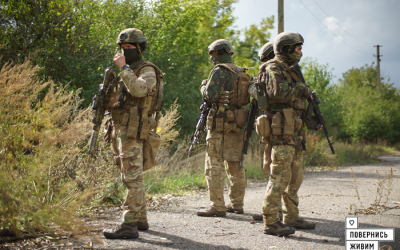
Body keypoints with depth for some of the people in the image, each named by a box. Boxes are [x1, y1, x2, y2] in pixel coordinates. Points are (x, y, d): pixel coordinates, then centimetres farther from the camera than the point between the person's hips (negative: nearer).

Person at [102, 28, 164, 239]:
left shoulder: (147, 71, -6)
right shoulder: (124, 72, 21)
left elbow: (139, 89, -27)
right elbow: (112, 101, 24)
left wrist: (124, 67, -21)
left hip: (133, 131, -9)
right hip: (119, 130, 9)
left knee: (132, 178, -12)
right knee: (133, 177, 14)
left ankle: (129, 225, -14)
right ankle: (140, 219, 22)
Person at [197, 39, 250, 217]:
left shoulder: (220, 71, -10)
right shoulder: (242, 73, 15)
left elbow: (211, 95, -20)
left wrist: (204, 86, 1)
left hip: (221, 124, -8)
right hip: (239, 122, 8)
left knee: (214, 164, -6)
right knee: (234, 164, 13)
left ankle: (217, 206, -9)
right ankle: (236, 204, 16)